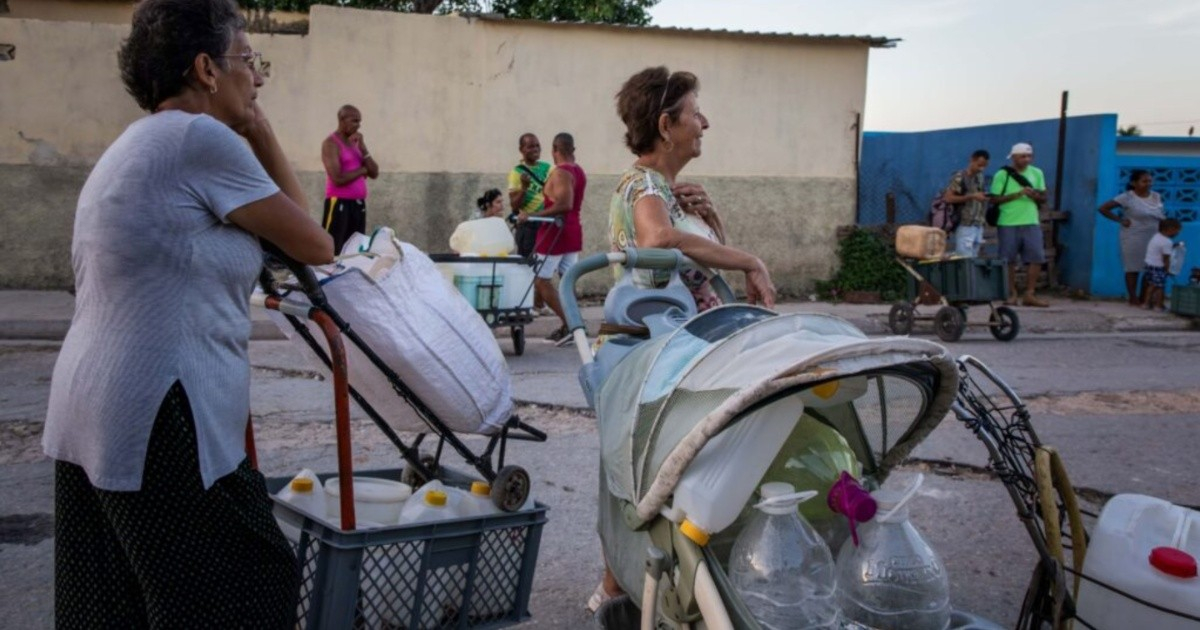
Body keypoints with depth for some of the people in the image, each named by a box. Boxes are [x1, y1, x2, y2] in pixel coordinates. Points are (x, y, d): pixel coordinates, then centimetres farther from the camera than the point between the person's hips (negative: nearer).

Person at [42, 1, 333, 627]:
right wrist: (259, 131, 4)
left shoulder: (133, 146, 18)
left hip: (90, 417, 10)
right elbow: (316, 246, -4)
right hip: (157, 424, -10)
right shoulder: (201, 137, -12)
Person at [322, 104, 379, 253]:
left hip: (359, 203, 8)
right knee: (332, 250, -11)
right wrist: (362, 170, -5)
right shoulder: (331, 144, -8)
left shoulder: (356, 141, 15)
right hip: (339, 203, -8)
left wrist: (362, 147, -3)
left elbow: (374, 173, 8)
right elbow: (338, 179, -19)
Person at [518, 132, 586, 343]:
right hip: (573, 231, 9)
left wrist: (533, 215, -25)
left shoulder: (560, 172, -16)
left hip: (555, 231, -9)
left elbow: (564, 205, -27)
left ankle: (568, 323, -12)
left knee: (541, 280, -4)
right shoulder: (579, 171, 12)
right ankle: (570, 325, 11)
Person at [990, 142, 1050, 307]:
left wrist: (1035, 195, -10)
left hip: (1031, 222, 3)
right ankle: (1012, 294, 12)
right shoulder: (1002, 175, -2)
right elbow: (995, 199, -7)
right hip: (1008, 224, -3)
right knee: (1009, 261, 1)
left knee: (1037, 259, -4)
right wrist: (1017, 194, -17)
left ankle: (1029, 295, 3)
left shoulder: (1037, 173, 10)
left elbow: (1043, 198, 12)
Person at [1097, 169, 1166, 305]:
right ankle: (1133, 299, 7)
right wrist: (1121, 220, -12)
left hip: (1154, 239, 5)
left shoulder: (1157, 197, 8)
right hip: (1133, 239, -5)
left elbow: (1161, 216, 22)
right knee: (1133, 269, 0)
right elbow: (1103, 208, -10)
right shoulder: (1127, 197, -9)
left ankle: (1144, 298, 16)